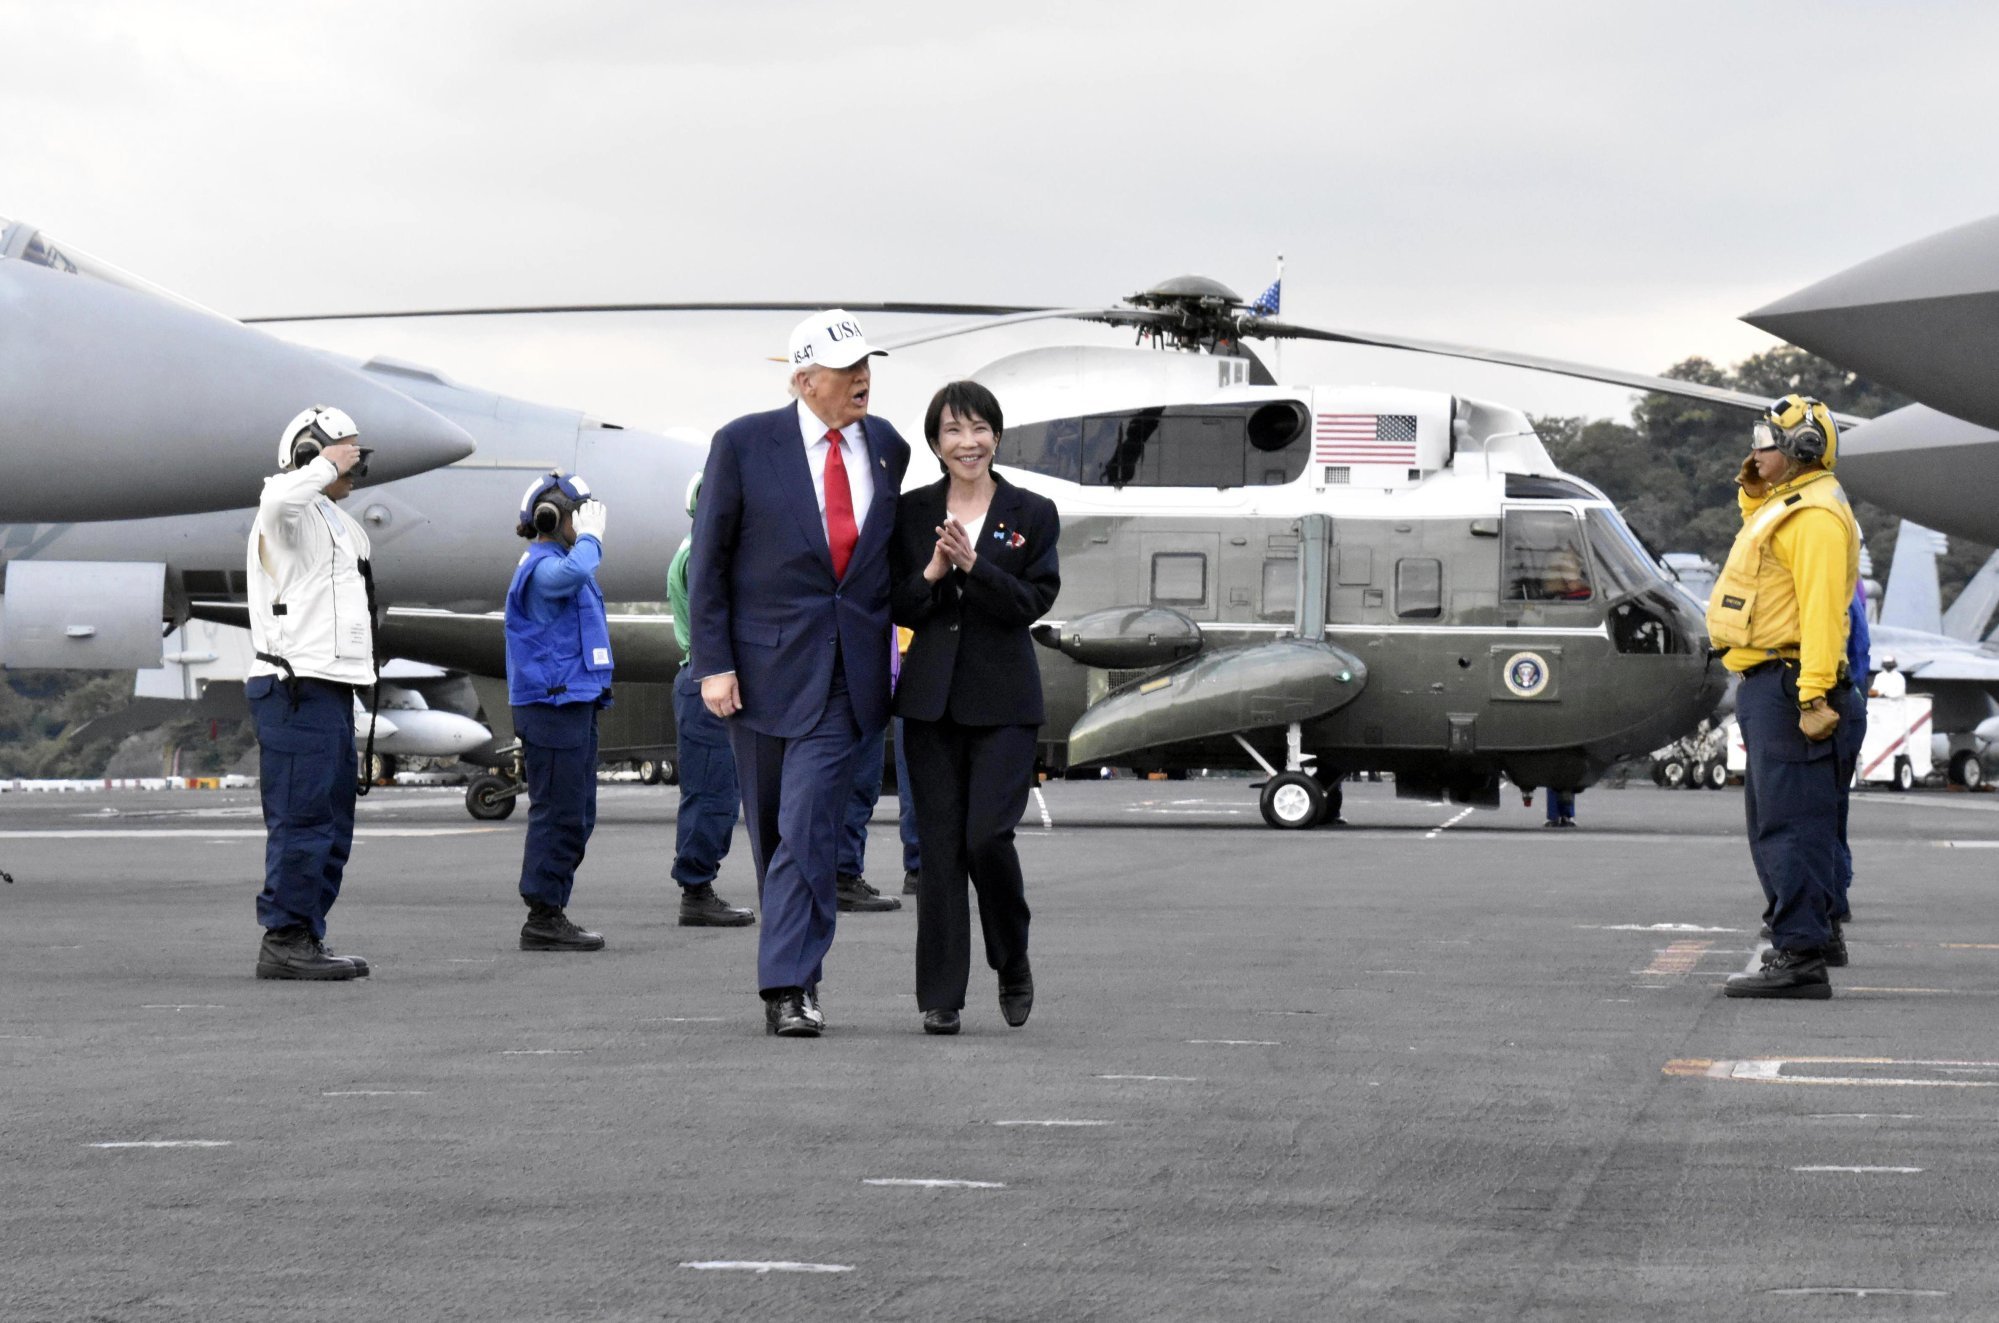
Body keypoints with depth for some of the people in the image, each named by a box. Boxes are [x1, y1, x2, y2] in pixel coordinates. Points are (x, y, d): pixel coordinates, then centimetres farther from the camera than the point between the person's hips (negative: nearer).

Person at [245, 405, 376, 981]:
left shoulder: (335, 522, 23)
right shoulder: (291, 516, -9)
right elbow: (278, 497, -35)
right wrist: (326, 465, -22)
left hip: (329, 690, 10)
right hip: (296, 689, -10)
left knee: (333, 821, 12)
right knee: (302, 819, -11)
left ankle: (307, 938, 17)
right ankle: (284, 942, -10)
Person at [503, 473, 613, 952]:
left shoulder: (557, 562, 20)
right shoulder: (541, 565, -13)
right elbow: (572, 574, -35)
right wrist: (590, 539, -20)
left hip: (574, 703, 11)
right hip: (551, 703, -11)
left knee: (577, 816, 12)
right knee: (558, 814, -9)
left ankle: (551, 914, 16)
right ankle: (543, 918, -7)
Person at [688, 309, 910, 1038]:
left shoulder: (887, 448, 6)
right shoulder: (744, 445, -4)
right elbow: (709, 560, -2)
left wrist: (890, 651, 16)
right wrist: (713, 663, -9)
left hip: (845, 673, 1)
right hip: (764, 667, -1)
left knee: (809, 827, -12)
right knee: (772, 832, 10)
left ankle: (789, 987, -13)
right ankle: (797, 964, 27)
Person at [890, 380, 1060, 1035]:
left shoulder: (1033, 514, 2)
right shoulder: (912, 512, 7)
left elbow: (1033, 602, -7)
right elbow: (897, 608, 5)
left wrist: (973, 565, -20)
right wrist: (930, 574, -14)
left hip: (1003, 698, -2)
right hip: (932, 694, 2)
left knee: (989, 835, -12)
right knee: (939, 845, 1)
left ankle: (1013, 964, 13)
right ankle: (941, 997, 6)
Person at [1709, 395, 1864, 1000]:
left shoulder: (1814, 514, -15)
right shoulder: (1785, 506, 18)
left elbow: (1822, 608, -23)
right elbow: (1764, 555, 39)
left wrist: (1814, 696, -29)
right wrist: (1754, 498, 21)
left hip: (1787, 685, -11)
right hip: (1766, 684, 11)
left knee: (1790, 821, -11)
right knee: (1772, 818, 19)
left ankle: (1800, 960, -12)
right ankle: (1817, 932, 30)